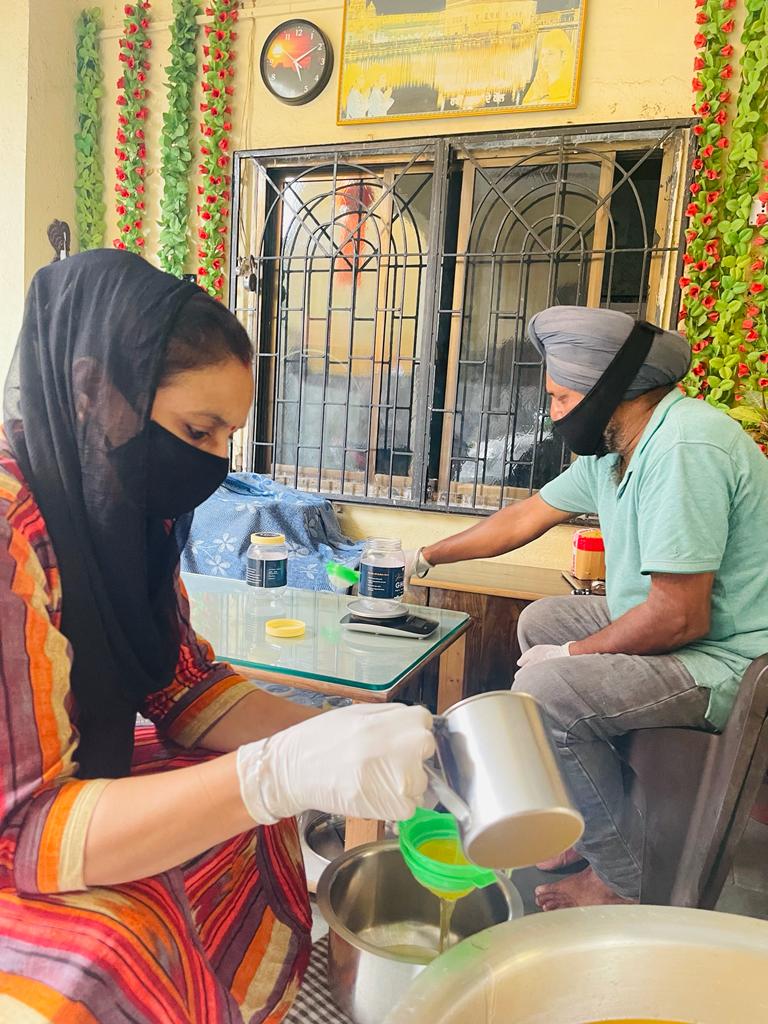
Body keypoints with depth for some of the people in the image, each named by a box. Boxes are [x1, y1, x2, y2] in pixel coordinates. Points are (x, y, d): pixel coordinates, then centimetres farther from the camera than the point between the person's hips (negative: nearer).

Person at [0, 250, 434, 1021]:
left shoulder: (115, 507, -5)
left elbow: (185, 688, 0)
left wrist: (339, 741, -16)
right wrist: (285, 773, -41)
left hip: (74, 791, 8)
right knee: (106, 961, -31)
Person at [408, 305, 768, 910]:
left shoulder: (682, 447, -27)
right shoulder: (614, 447, 3)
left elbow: (678, 617, -29)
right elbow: (526, 517, 13)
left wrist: (573, 653, -13)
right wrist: (425, 557, 19)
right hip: (681, 621, 10)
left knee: (544, 690, -24)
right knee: (541, 622, 18)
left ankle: (620, 882, 0)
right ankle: (591, 820, 19)